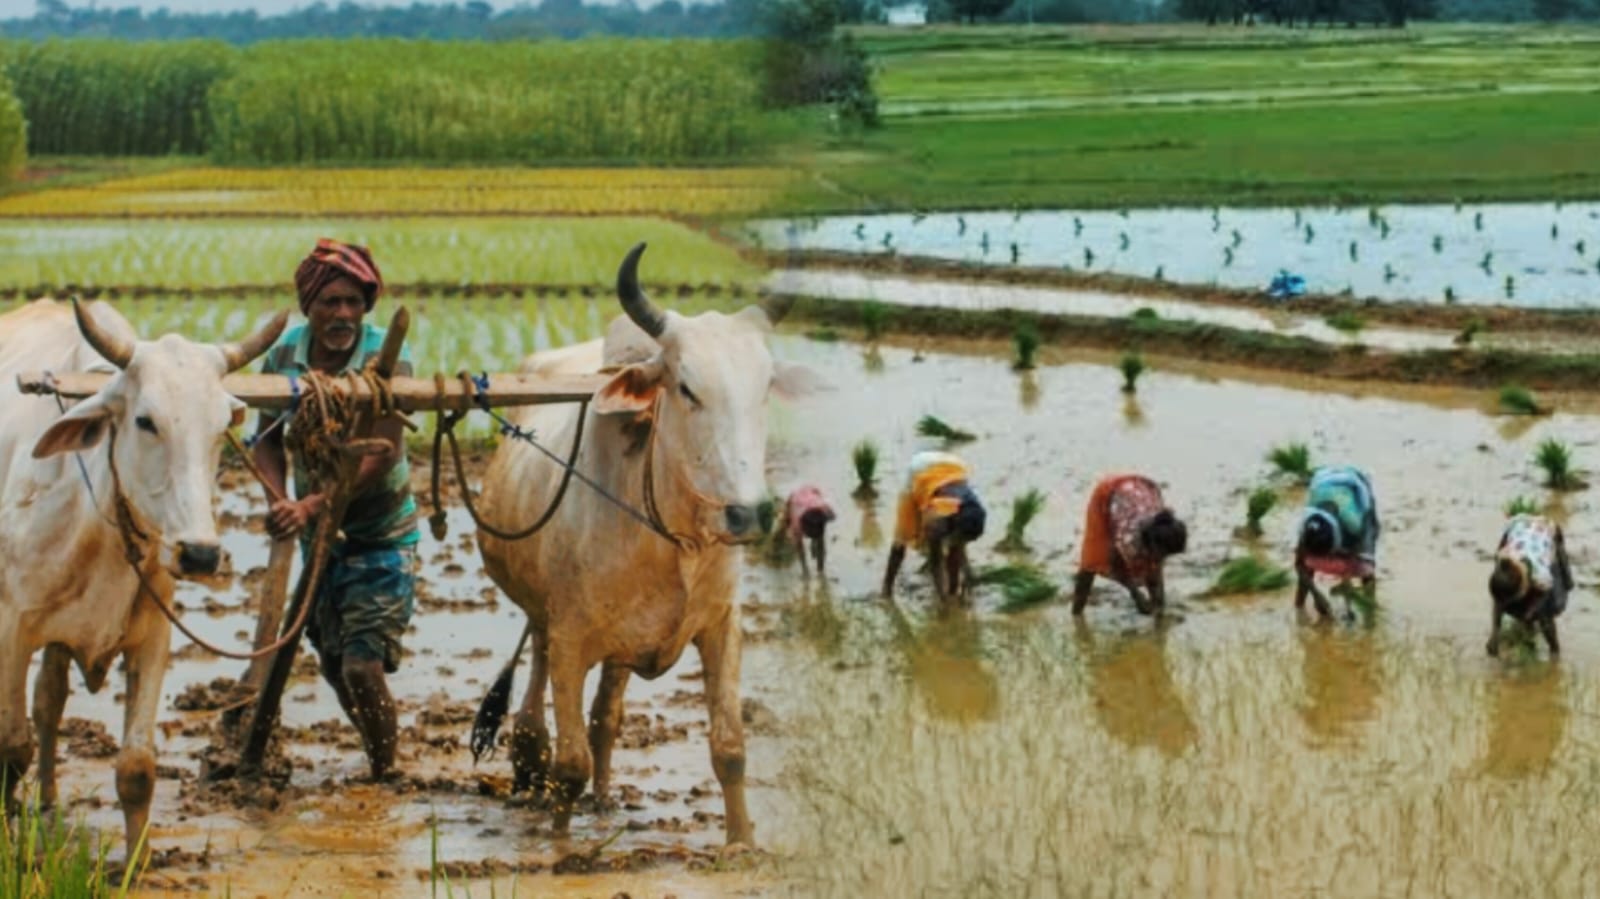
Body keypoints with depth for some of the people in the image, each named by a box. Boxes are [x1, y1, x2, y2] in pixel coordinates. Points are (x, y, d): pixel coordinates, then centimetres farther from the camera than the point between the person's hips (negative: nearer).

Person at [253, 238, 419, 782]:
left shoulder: (385, 358, -18)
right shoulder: (284, 354, -5)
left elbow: (381, 457, -25)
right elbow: (268, 437, 0)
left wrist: (313, 507, -34)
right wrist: (280, 499, -20)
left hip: (381, 537, -5)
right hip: (318, 535, 5)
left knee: (363, 665, -13)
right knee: (334, 665, 14)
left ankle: (385, 777, 4)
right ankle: (380, 759, 36)